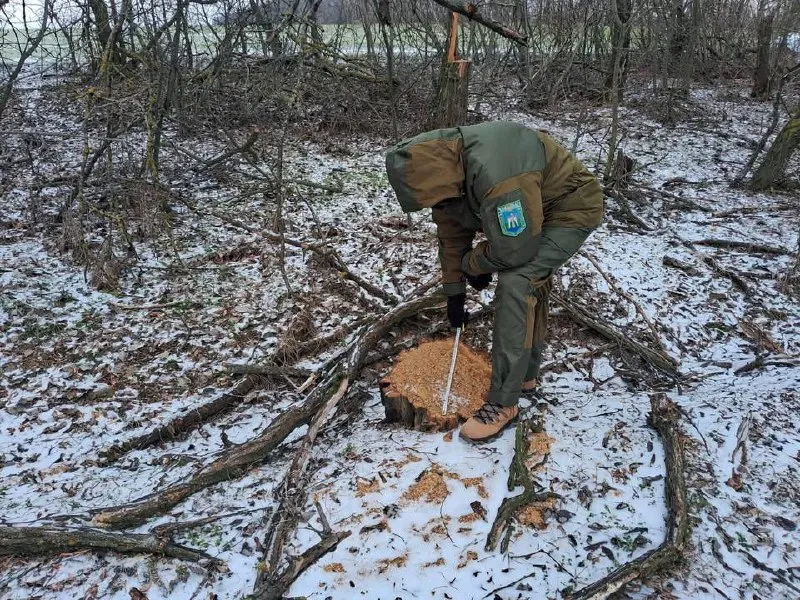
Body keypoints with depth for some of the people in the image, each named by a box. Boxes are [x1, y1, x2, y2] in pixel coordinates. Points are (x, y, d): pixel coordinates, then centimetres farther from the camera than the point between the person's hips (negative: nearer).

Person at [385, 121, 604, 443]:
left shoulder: (494, 174, -40)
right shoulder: (444, 164, -9)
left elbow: (514, 250, -31)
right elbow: (451, 234, 3)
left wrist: (471, 264, -11)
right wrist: (454, 293, 7)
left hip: (573, 207, -9)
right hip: (532, 210, 9)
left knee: (515, 285, -22)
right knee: (530, 283, 16)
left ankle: (503, 404, -13)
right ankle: (525, 375, 35)